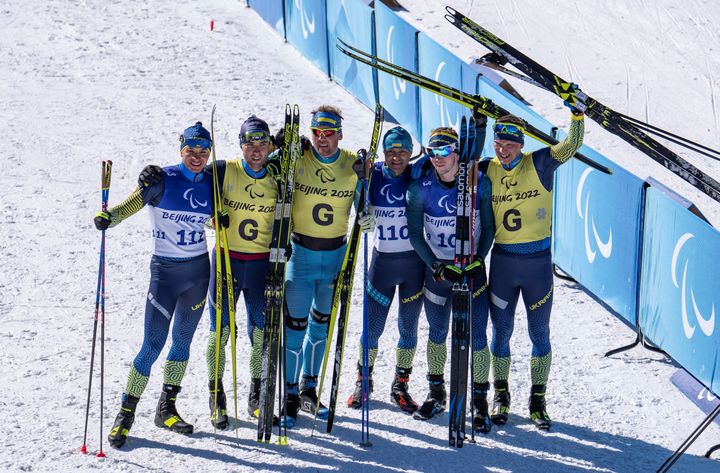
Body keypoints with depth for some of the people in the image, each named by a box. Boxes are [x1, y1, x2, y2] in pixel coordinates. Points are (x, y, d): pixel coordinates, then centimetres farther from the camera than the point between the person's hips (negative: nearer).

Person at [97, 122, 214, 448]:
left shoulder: (211, 183, 4)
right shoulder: (163, 179, -10)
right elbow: (132, 204, -17)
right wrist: (108, 217, -36)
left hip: (199, 270, 5)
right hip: (165, 271, -4)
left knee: (182, 342, 13)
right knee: (153, 345, -8)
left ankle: (167, 409, 27)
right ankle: (126, 413, 4)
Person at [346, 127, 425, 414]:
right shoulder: (374, 174, -4)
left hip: (414, 261, 0)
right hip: (383, 261, 0)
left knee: (408, 327, 8)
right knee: (372, 327, 4)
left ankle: (400, 387, 22)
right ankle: (363, 381, 23)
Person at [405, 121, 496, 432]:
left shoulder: (479, 184, -9)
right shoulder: (421, 189, -8)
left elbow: (488, 227, 0)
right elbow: (415, 233, -2)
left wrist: (478, 260, -11)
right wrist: (436, 266, -12)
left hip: (473, 268, -1)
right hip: (437, 269, 1)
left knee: (476, 336, -2)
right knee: (437, 333, 12)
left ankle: (480, 401, 9)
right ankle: (436, 394, 29)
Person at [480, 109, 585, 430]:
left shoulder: (539, 165, -8)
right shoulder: (487, 171, -1)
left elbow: (572, 144, -19)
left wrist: (577, 113, -32)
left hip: (538, 261, -2)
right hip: (502, 262, 2)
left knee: (539, 333, 8)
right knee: (501, 331, 10)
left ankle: (537, 400, 20)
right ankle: (501, 395, 27)